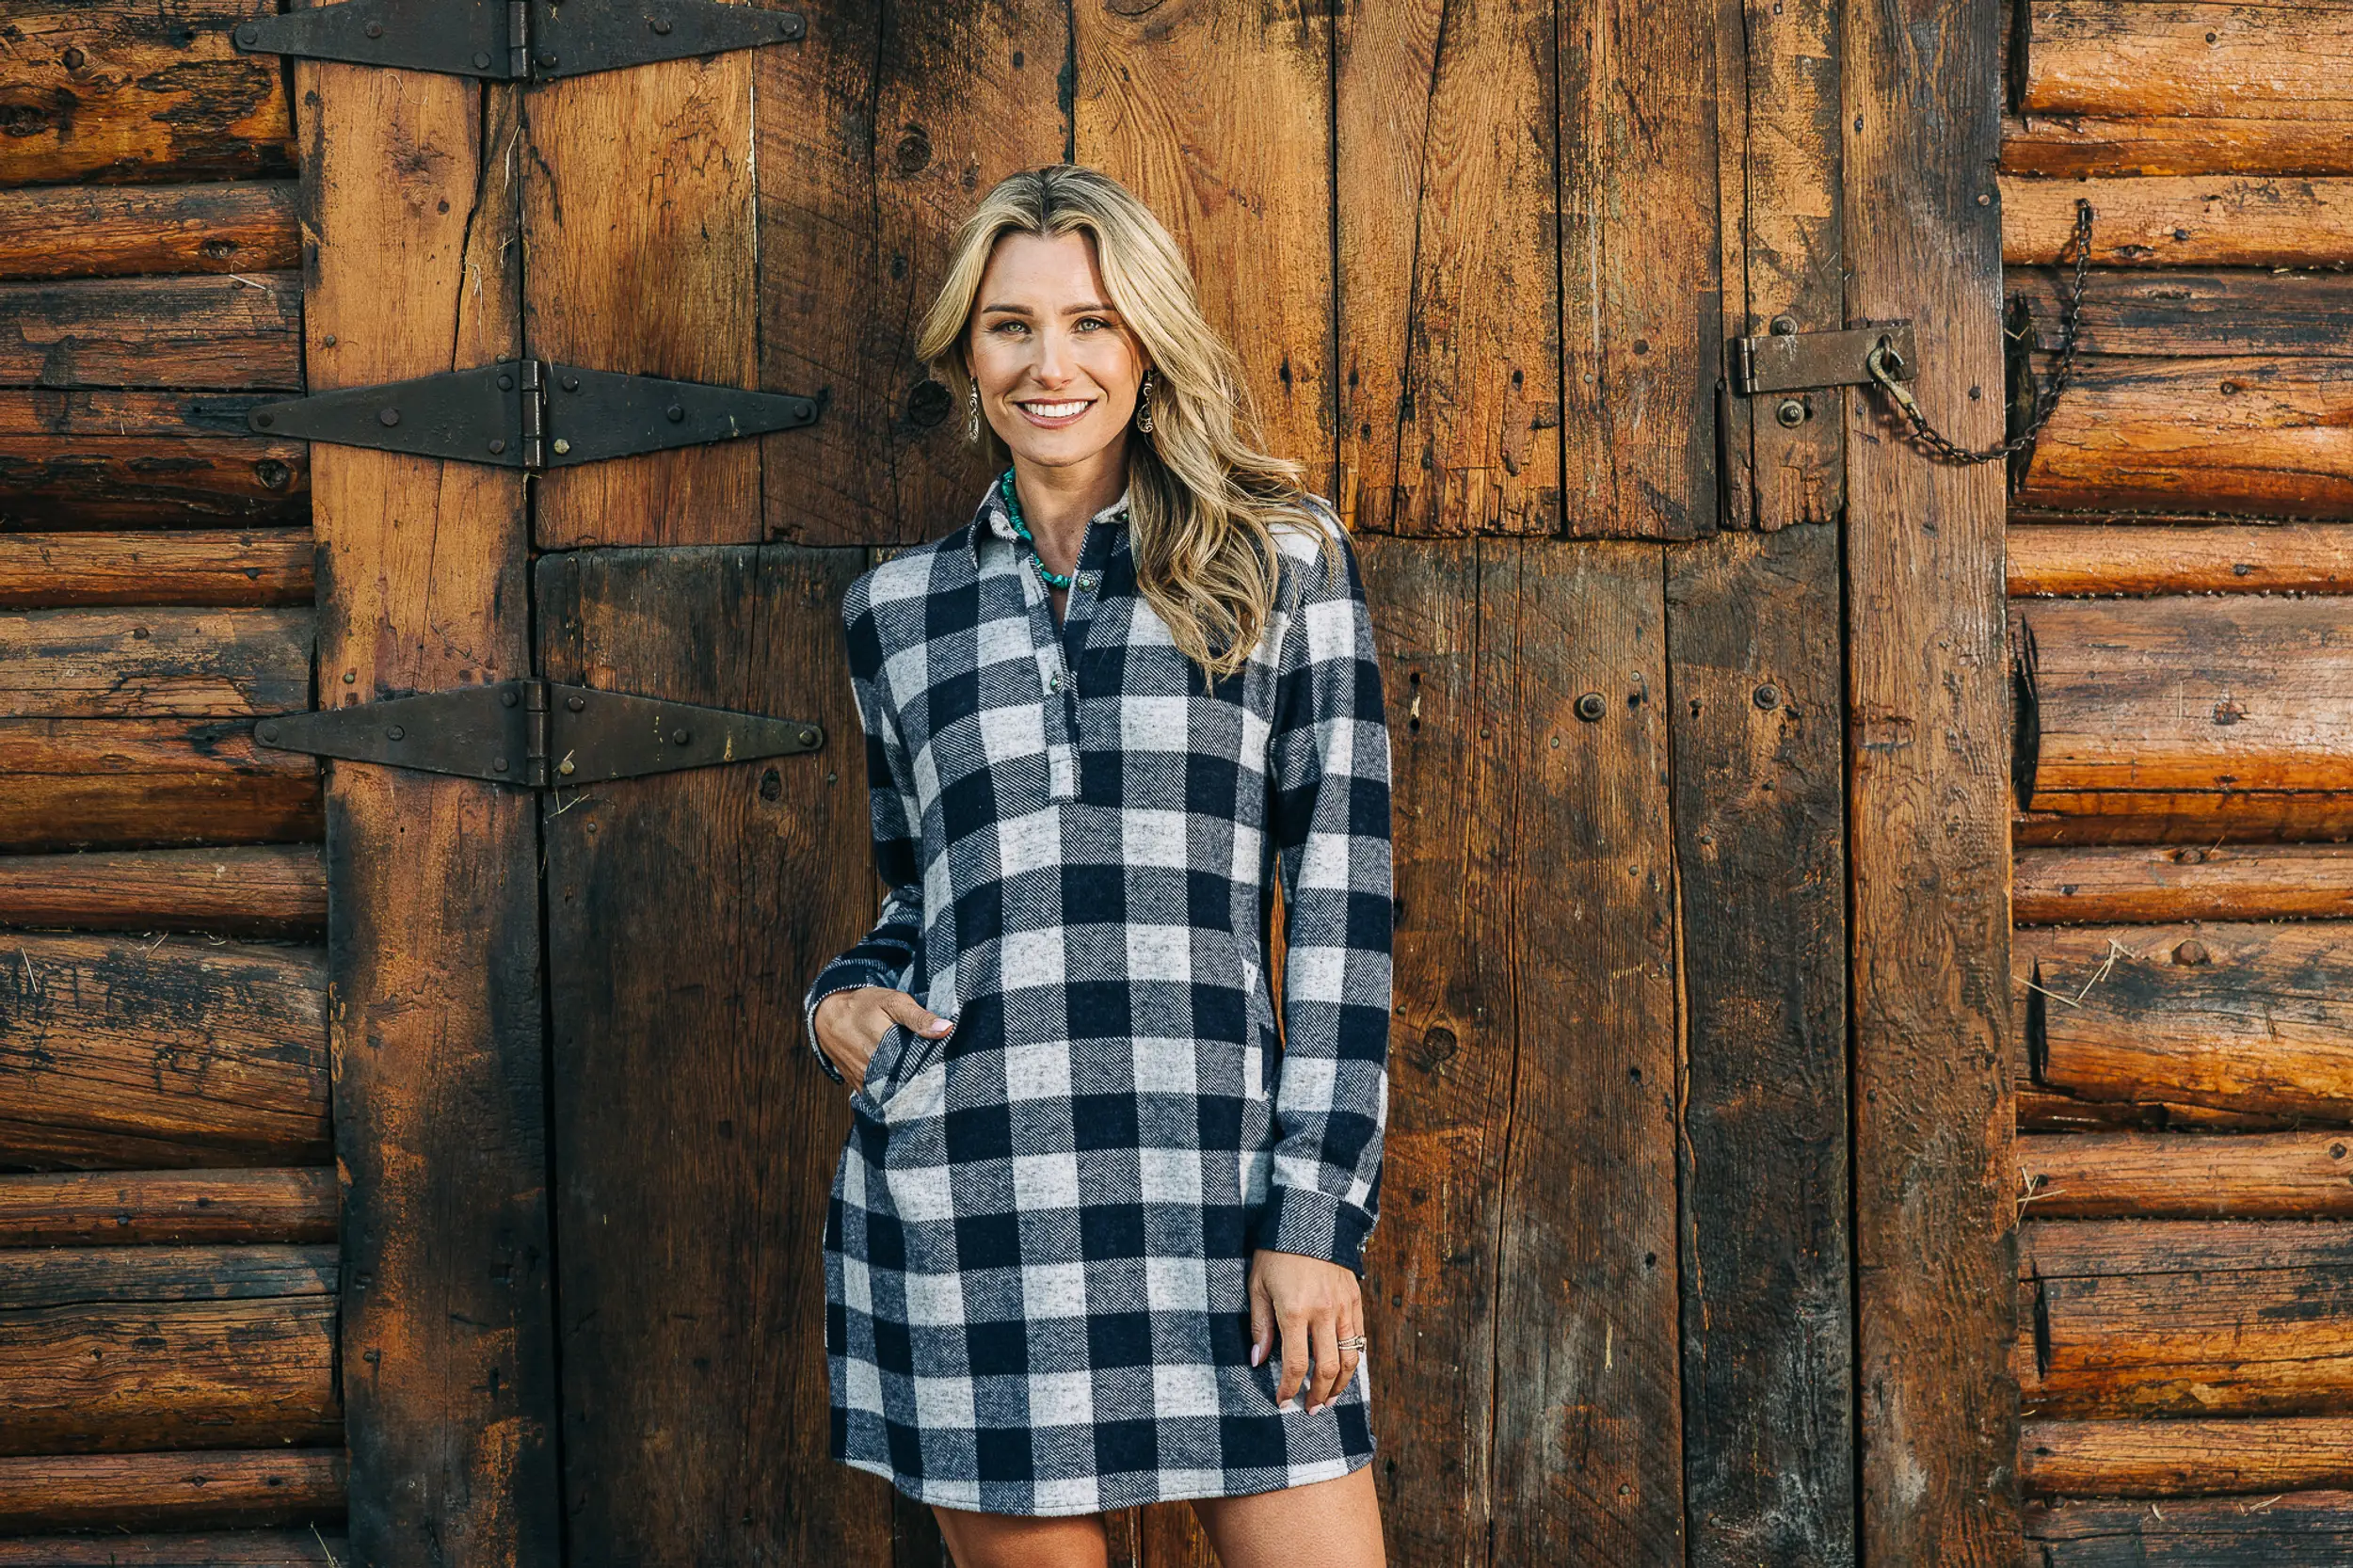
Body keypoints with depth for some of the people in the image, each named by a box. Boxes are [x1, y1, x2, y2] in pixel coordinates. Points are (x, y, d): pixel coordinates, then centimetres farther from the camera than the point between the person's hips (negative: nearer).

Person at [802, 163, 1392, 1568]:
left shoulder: (1282, 563, 5)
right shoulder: (900, 609, 12)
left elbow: (1343, 904, 0)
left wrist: (1316, 1215, -6)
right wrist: (842, 999, 2)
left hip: (1213, 1181, -2)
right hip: (961, 1191, 2)